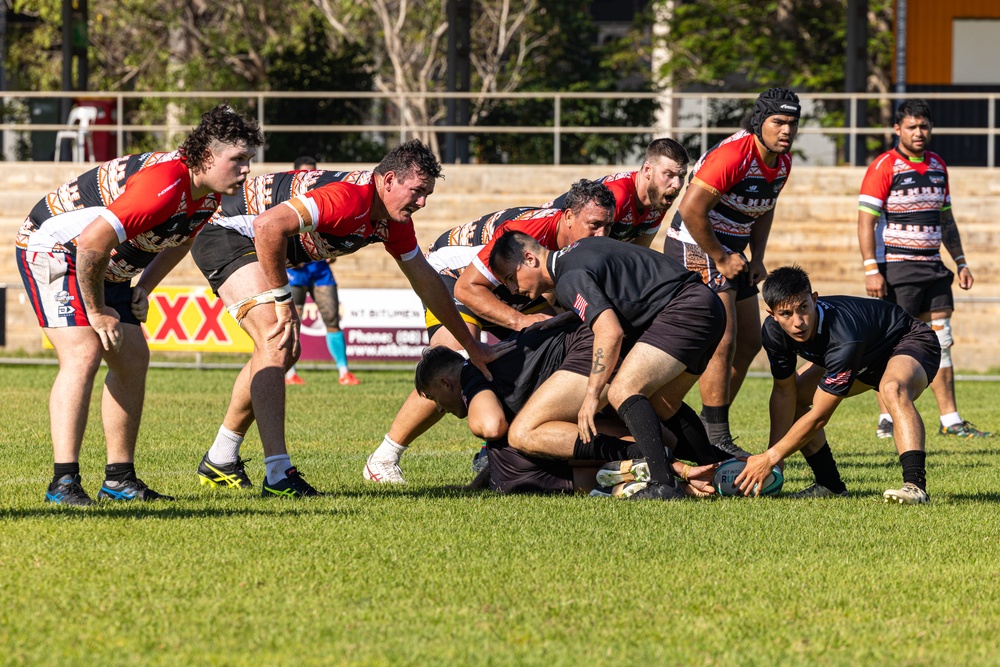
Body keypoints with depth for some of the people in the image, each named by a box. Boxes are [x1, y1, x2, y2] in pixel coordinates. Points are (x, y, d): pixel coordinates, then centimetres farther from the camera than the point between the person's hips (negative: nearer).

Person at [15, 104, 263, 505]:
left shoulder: (207, 195, -3)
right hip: (52, 244, -10)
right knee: (83, 354, -22)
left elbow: (179, 240, 19)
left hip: (105, 267, 10)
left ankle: (119, 479, 9)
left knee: (133, 359, 4)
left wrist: (144, 288, 5)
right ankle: (64, 482, -25)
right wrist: (96, 313, -23)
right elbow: (92, 242, -36)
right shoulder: (163, 185, -34)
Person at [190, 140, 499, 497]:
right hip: (225, 231, -11)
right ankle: (277, 474, -29)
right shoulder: (350, 199, -32)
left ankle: (219, 462, 29)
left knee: (284, 352, 17)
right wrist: (283, 301, -31)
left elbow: (426, 280, 13)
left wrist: (470, 345, 18)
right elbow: (269, 226, -41)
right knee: (276, 343, -22)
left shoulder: (395, 222, -1)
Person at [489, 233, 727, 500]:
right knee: (660, 408, 19)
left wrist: (592, 394, -19)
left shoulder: (569, 280, -13)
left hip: (684, 309, -11)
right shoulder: (578, 250, 18)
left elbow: (610, 332, -24)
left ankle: (663, 484, -32)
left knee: (623, 392, -20)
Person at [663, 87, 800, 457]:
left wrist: (757, 258, 8)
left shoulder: (782, 163, 3)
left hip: (731, 252, 10)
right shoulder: (733, 154, -25)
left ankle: (713, 427, 19)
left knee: (749, 342, 10)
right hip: (696, 247, -10)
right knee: (723, 340, -15)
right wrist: (720, 260, -19)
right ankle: (715, 439, -12)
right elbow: (691, 209, -27)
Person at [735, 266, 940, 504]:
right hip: (869, 359, 8)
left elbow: (819, 416, -33)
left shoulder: (844, 338, -41)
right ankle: (830, 485, 9)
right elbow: (784, 392, -7)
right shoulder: (774, 331, -21)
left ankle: (915, 485, -47)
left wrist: (770, 458, -27)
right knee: (795, 396, 0)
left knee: (892, 389, -40)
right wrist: (773, 455, -14)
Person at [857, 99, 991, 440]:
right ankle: (887, 421, 2)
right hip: (896, 268, -7)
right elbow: (866, 221, -12)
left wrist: (961, 262, 17)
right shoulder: (884, 167, -9)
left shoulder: (937, 166, 13)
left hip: (932, 267, 7)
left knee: (941, 342, 5)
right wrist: (871, 270, -18)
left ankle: (950, 420, 7)